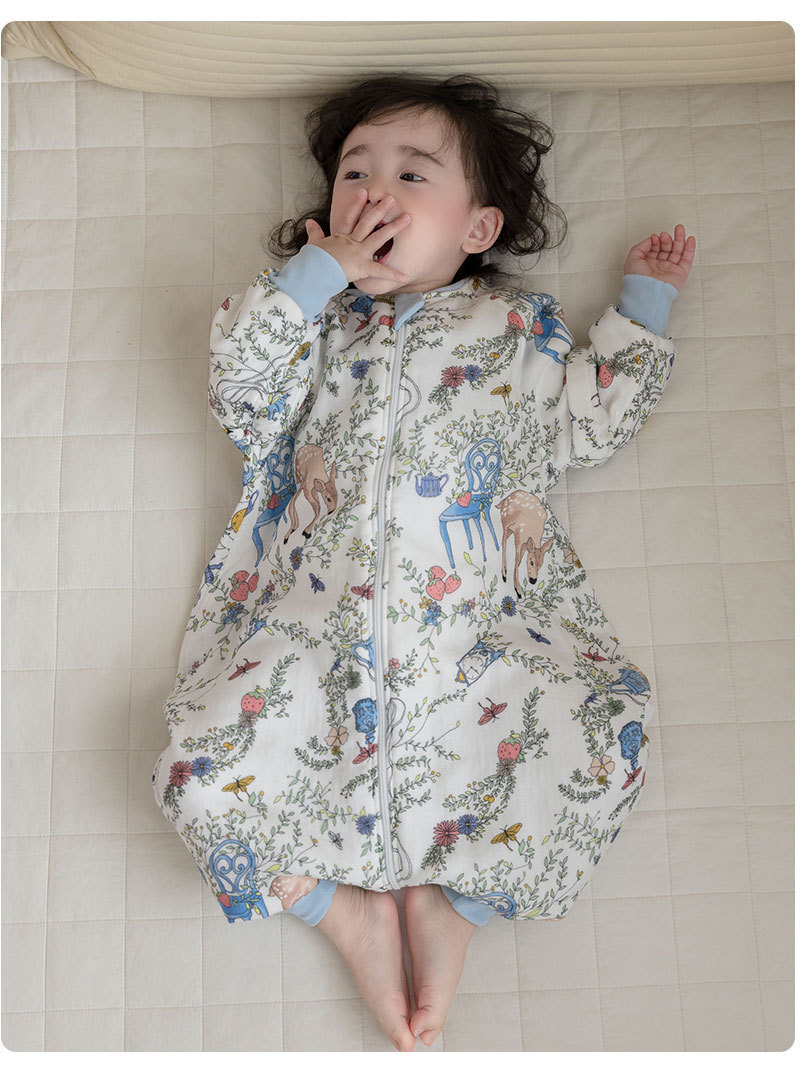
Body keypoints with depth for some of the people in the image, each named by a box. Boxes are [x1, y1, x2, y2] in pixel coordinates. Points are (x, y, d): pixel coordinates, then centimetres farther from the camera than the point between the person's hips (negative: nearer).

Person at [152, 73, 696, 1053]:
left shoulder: (519, 326, 19)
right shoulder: (315, 320, 20)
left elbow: (588, 428, 17)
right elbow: (240, 385, 4)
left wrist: (642, 307, 21)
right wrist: (319, 273, 1)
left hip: (480, 631, 0)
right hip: (316, 631, 1)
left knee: (600, 742, -20)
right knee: (203, 767, -17)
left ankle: (456, 903, 1)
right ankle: (344, 910, 6)